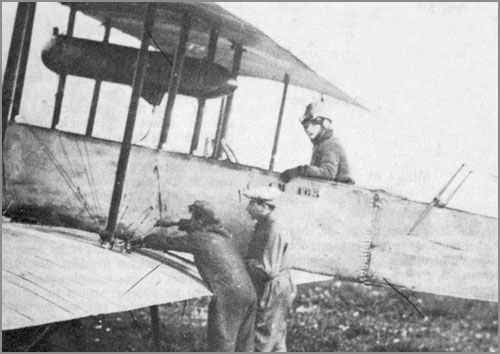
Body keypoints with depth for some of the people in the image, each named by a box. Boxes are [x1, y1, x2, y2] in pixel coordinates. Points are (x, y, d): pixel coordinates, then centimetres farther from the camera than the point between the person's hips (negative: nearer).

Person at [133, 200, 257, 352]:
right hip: (249, 290, 8)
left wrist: (143, 241, 25)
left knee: (220, 342, 1)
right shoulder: (220, 233, 17)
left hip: (228, 295, -8)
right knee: (244, 343, 16)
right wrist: (172, 223, 44)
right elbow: (199, 227, 38)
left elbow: (167, 242, 7)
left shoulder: (198, 238, -4)